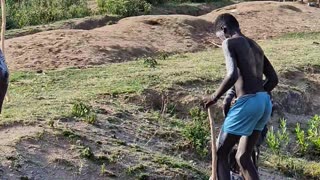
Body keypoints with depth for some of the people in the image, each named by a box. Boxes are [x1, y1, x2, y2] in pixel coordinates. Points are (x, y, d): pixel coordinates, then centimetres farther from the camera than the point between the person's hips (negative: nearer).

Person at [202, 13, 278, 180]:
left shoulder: (229, 43, -3)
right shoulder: (255, 46, 22)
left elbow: (233, 74, -19)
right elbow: (273, 79, 22)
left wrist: (214, 97, -7)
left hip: (247, 104, -8)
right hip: (265, 103, 8)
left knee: (221, 154, 5)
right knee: (243, 157, 15)